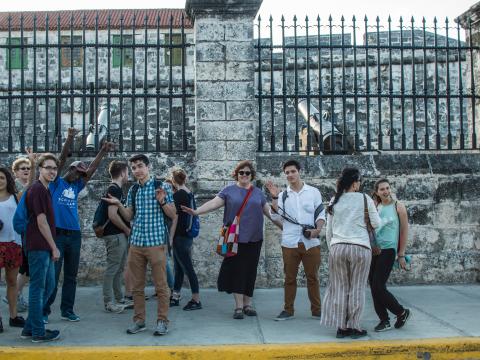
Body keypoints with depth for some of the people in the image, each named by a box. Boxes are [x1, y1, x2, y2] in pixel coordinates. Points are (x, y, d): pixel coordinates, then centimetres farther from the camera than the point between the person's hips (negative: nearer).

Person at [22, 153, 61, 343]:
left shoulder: (44, 190, 16)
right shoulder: (38, 190, -14)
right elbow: (42, 222, -17)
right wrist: (54, 247, -13)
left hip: (44, 247, 10)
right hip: (39, 247, -10)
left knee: (48, 285, 15)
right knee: (38, 288, -2)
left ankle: (29, 328, 22)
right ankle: (38, 332, 7)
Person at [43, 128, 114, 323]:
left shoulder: (76, 187, 15)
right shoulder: (56, 183, 3)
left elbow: (91, 170, 8)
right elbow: (61, 160, -9)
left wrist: (102, 152, 0)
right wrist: (69, 140, -20)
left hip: (74, 235, 5)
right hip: (57, 234, -5)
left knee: (71, 275, 9)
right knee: (52, 274, -3)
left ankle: (67, 310, 17)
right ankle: (44, 311, 5)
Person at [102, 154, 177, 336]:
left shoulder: (162, 186, -3)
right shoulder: (132, 190, 11)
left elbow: (173, 215, -2)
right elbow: (129, 217, 15)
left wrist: (162, 201, -19)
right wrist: (118, 204, -1)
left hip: (156, 242, -5)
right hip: (136, 242, 5)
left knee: (160, 285, 0)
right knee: (137, 285, 9)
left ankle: (162, 321, 9)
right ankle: (139, 321, 19)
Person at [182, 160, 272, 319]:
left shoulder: (258, 192, 12)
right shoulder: (229, 191, 3)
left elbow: (268, 211, 19)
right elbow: (213, 203, -8)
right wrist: (196, 211, -22)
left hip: (254, 239, 3)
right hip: (236, 238, -3)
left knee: (250, 271, 6)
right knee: (237, 271, -4)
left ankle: (247, 304, 18)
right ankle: (238, 306, 3)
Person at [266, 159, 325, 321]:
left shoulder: (313, 192, 5)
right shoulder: (283, 195, 8)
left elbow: (321, 214, 4)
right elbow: (276, 216, -2)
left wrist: (318, 229, -13)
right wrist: (274, 197, -11)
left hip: (311, 242, -1)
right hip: (290, 242, 1)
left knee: (312, 277, 5)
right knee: (290, 277, 7)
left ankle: (316, 310, 13)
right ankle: (288, 310, 14)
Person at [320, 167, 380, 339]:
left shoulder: (335, 201, 8)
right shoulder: (365, 199, -2)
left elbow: (329, 229, 12)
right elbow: (376, 223, 3)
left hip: (337, 247, 3)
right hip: (360, 248, -3)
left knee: (340, 288, 10)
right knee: (357, 289, 5)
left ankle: (341, 327, 15)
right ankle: (354, 327, 11)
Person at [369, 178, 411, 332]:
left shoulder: (398, 207, 0)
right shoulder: (375, 208, 9)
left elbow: (404, 231, 1)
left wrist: (401, 255, -2)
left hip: (388, 250, -5)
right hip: (374, 251, 5)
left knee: (378, 287, -10)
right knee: (374, 287, 4)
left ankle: (402, 312, 10)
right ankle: (384, 320, 16)